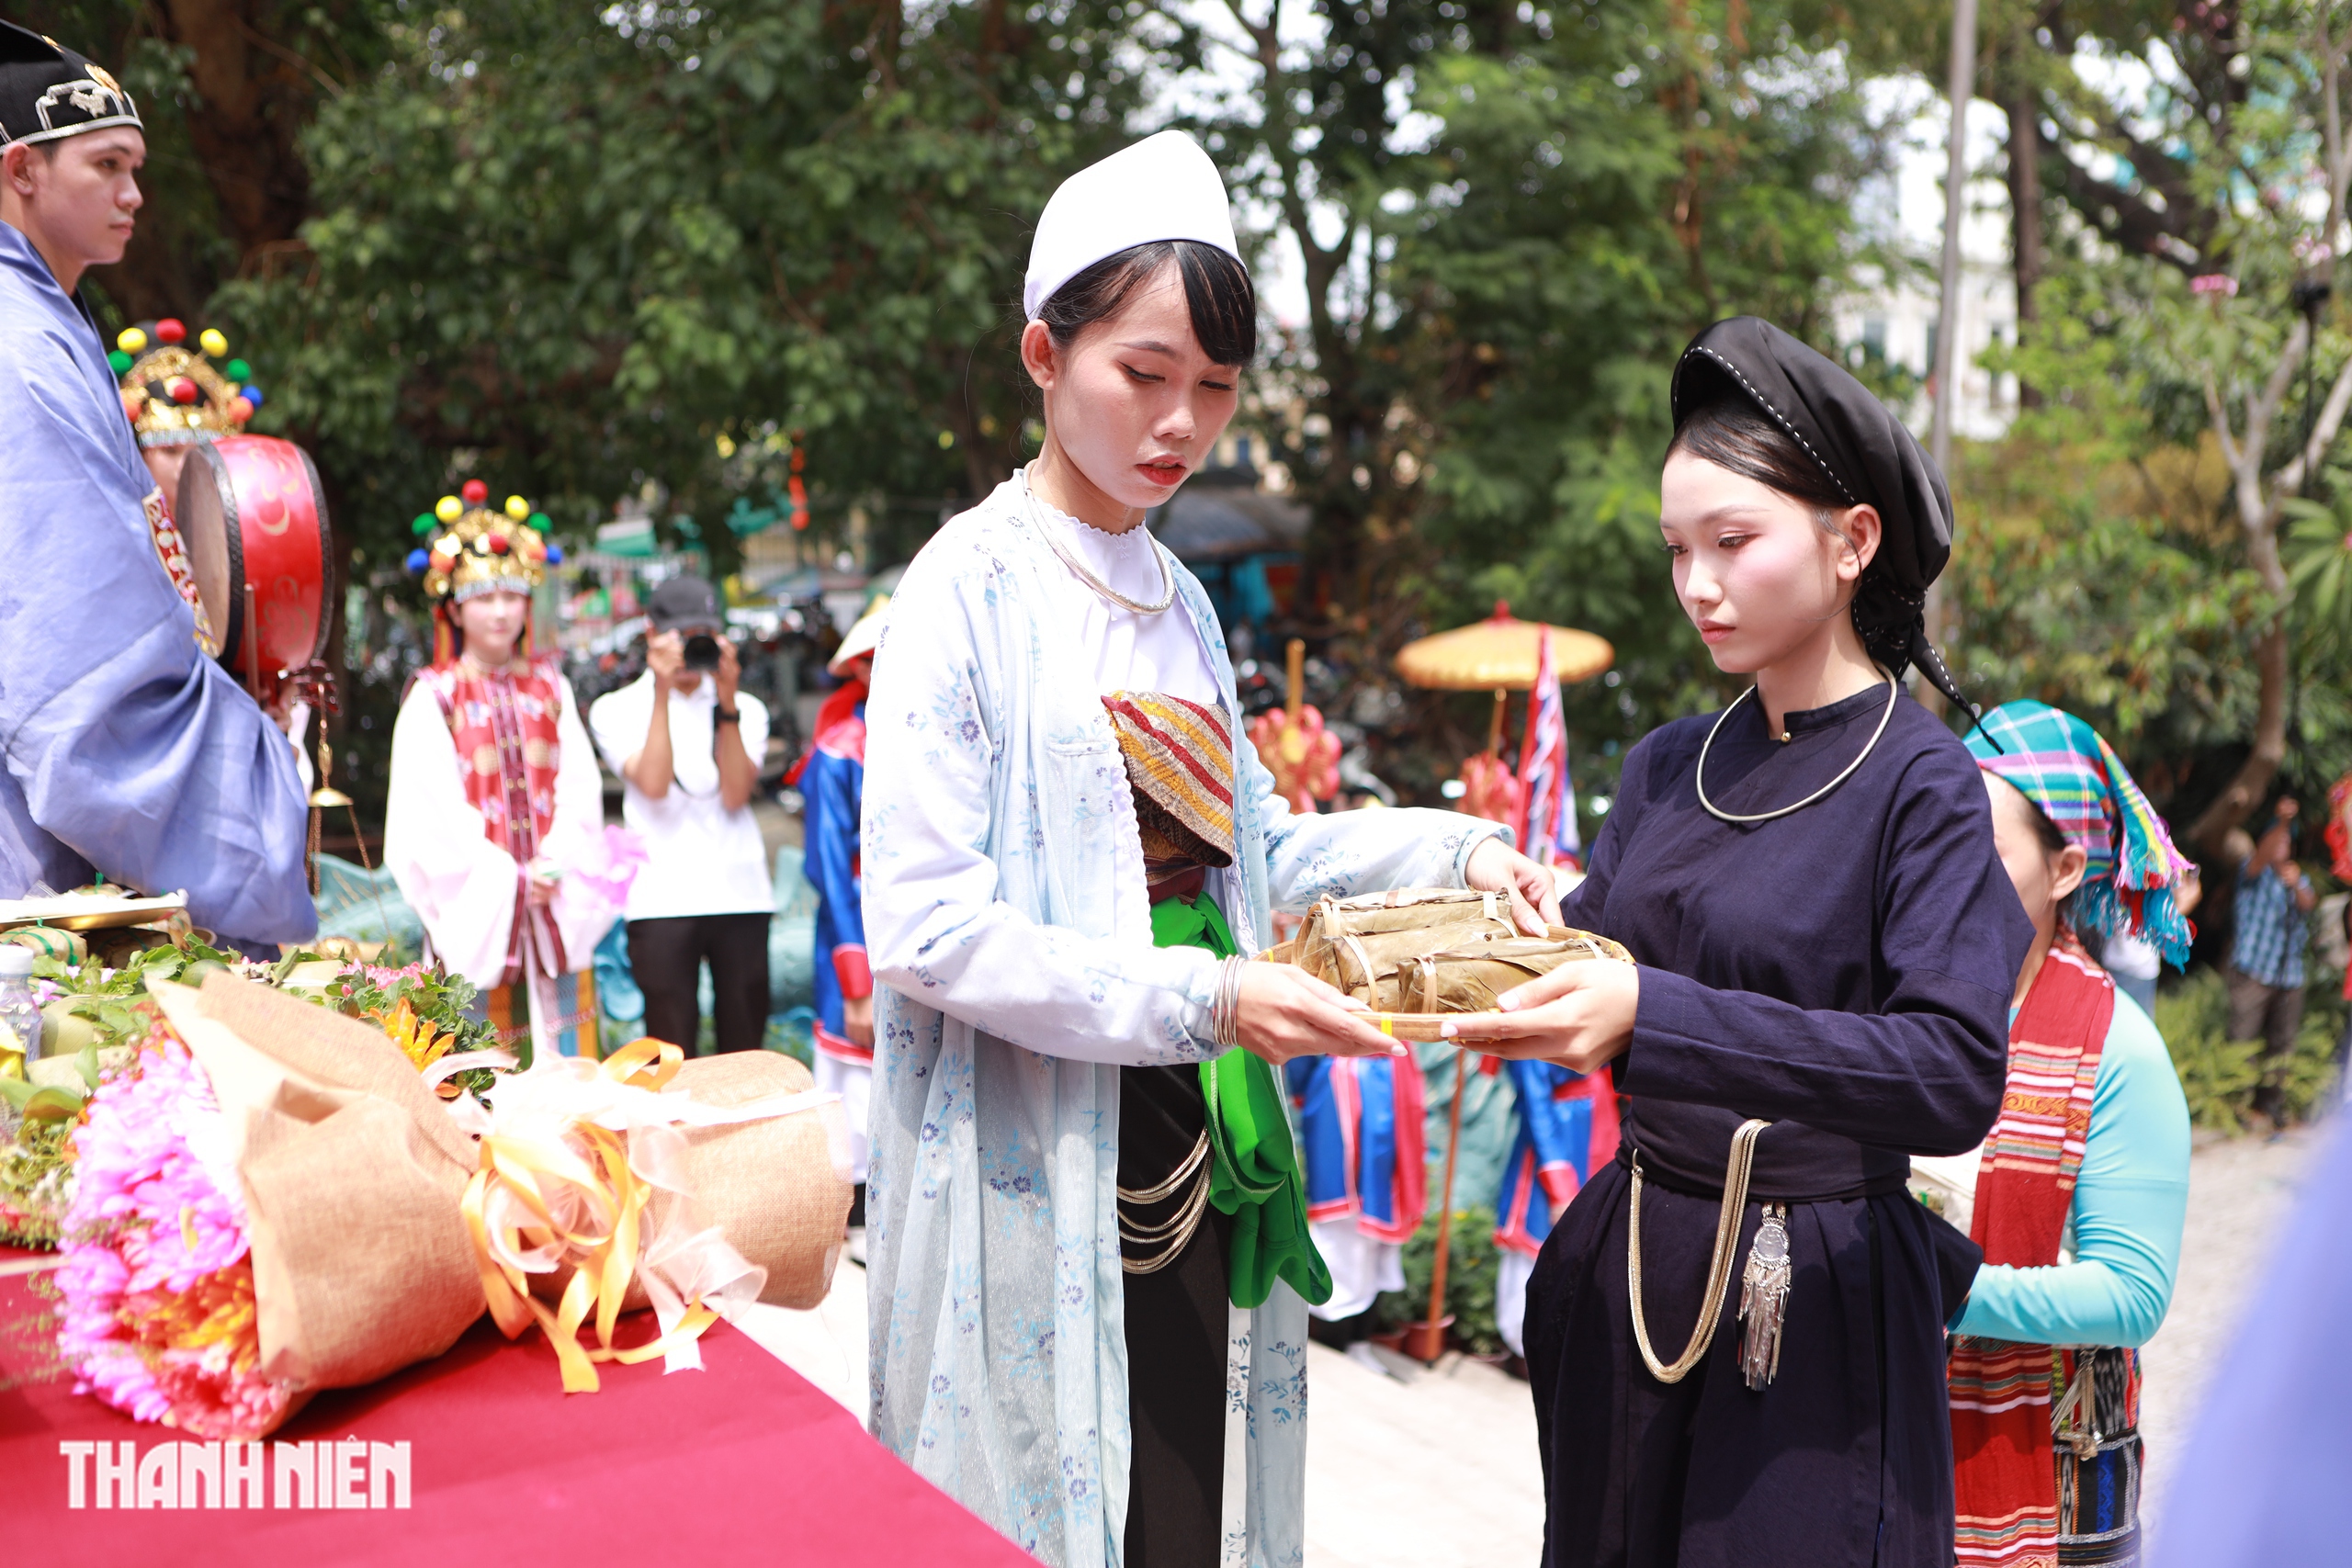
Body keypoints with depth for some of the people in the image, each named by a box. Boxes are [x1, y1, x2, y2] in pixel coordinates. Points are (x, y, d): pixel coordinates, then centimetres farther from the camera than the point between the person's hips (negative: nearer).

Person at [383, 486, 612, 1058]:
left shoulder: (550, 685, 12)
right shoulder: (432, 698, 1)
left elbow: (579, 787, 5)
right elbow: (432, 810, -6)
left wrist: (553, 867, -9)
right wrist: (507, 881, -11)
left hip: (556, 904, 3)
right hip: (478, 908, -3)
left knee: (564, 1054, 3)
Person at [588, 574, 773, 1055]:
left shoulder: (746, 709, 14)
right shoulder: (617, 709, 8)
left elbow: (735, 794, -2)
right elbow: (652, 783, -10)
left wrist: (726, 702, -8)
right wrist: (663, 691, -11)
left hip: (740, 896, 2)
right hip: (662, 901, -2)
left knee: (745, 1049, 4)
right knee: (671, 1055, -2)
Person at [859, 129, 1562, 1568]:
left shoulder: (1177, 599, 12)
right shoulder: (972, 589, -9)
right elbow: (926, 927, -16)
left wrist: (1454, 849, 6)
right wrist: (1204, 1001, -21)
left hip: (1201, 1157, 6)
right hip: (1041, 1175, -6)